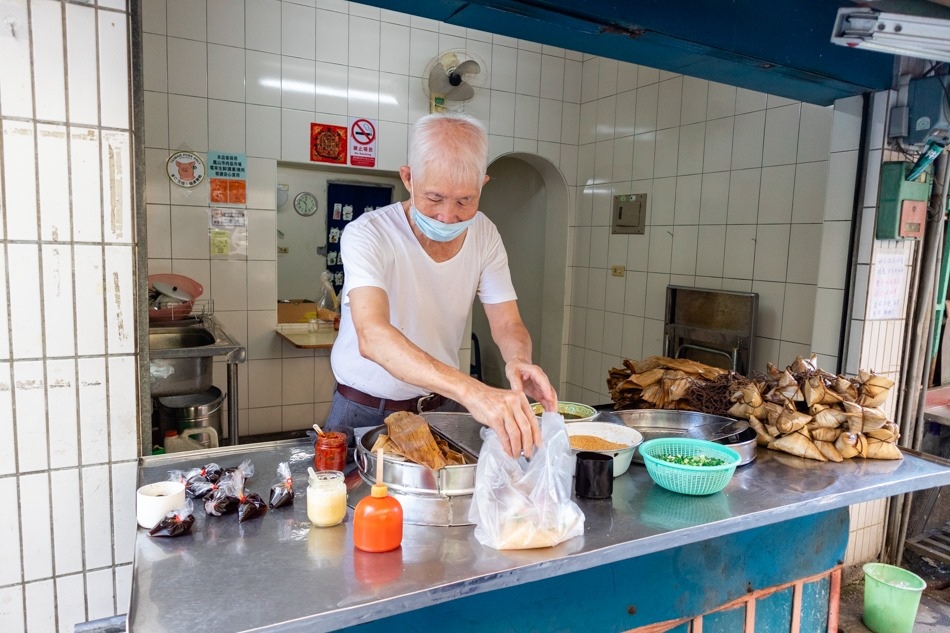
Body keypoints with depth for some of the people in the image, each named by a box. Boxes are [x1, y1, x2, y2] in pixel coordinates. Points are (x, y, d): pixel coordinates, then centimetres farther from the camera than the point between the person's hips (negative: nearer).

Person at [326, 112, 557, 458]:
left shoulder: (484, 234, -6)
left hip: (442, 405, 3)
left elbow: (507, 323, -5)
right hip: (365, 412, -2)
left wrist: (519, 360, -30)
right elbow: (372, 337, -38)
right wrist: (472, 391, -52)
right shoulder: (367, 235, -22)